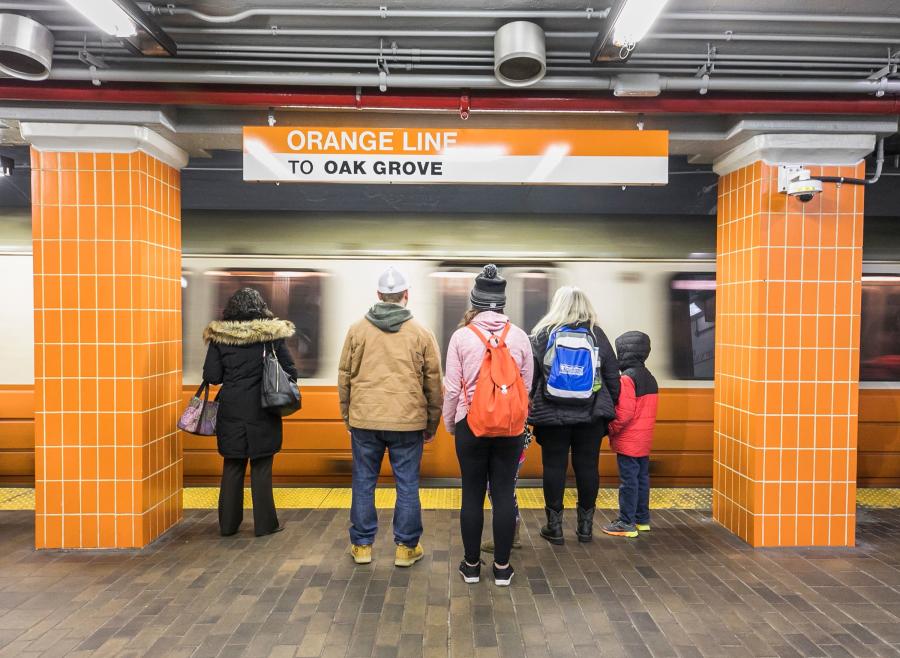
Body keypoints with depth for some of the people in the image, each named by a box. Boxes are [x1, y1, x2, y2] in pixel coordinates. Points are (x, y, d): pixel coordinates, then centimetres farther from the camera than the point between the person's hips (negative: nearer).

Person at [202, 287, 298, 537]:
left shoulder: (219, 336, -4)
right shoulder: (272, 335, -6)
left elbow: (211, 376, -5)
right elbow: (290, 372, -4)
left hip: (231, 413, 2)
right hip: (262, 413, -1)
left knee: (232, 467, 13)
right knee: (261, 468, 7)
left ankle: (228, 523, 21)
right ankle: (265, 523, 14)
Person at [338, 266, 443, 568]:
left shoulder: (357, 330, 3)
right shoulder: (421, 333, 0)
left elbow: (344, 377, 7)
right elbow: (433, 383, 3)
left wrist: (347, 416, 17)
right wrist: (431, 424, 12)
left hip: (364, 419, 1)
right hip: (408, 421, -1)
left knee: (364, 483, 12)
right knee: (407, 486, 9)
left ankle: (362, 545, 23)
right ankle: (406, 547, 17)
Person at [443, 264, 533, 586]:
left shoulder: (461, 336, -7)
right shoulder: (519, 336, -1)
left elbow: (452, 388, -5)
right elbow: (526, 386, 5)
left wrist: (450, 424, 10)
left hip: (471, 425, -1)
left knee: (472, 495, 9)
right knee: (504, 495, 8)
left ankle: (471, 565, 19)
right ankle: (502, 567, 17)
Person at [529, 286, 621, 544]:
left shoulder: (542, 335, -2)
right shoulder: (597, 336, 2)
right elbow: (613, 377, 5)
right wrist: (609, 409, 16)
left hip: (552, 416, -1)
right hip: (591, 416, 2)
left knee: (554, 467, 7)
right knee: (588, 467, 10)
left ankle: (554, 525, 13)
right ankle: (586, 525, 20)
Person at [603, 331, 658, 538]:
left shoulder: (627, 378, -17)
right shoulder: (650, 378, 11)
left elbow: (624, 413, -22)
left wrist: (611, 430, -10)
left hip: (628, 442, -9)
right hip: (644, 442, 9)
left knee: (628, 481, -4)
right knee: (642, 478, 15)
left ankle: (627, 523, 2)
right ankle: (642, 519, 24)